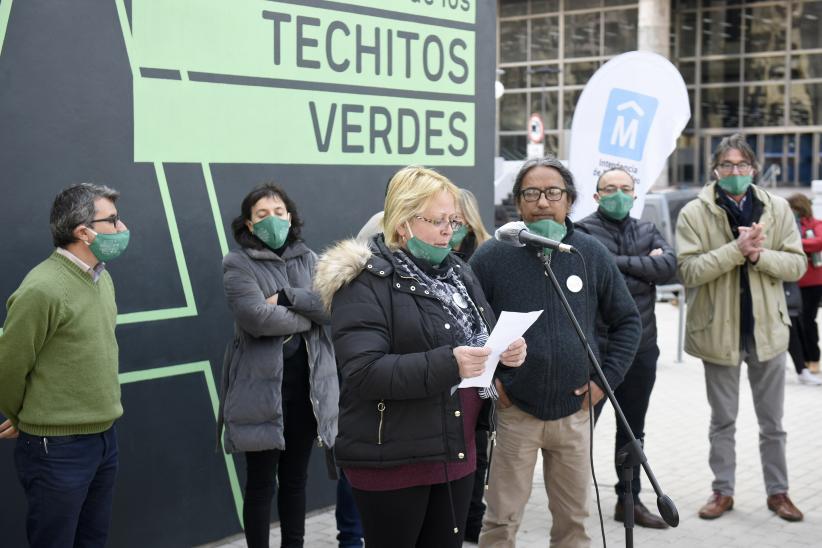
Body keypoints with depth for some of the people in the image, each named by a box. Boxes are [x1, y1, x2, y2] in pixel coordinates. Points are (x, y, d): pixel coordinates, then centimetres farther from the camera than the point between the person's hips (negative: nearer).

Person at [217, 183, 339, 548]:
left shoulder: (308, 259, 10)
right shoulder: (237, 263, -5)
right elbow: (257, 318, -20)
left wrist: (286, 296, -15)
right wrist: (307, 316, -9)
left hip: (307, 385, 5)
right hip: (261, 388, -4)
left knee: (295, 479, 15)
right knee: (261, 482, 5)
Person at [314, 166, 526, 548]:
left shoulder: (457, 273, 11)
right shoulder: (365, 281, -13)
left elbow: (482, 340, 18)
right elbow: (363, 372, -23)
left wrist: (506, 352, -5)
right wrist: (447, 364, -31)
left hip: (455, 451, 7)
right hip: (392, 459, -7)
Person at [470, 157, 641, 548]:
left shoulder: (592, 255, 0)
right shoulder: (492, 256, -7)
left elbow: (627, 320, 9)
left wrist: (607, 378, 1)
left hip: (574, 413, 2)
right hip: (513, 412, -2)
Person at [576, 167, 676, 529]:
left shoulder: (647, 231, 12)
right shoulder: (584, 231, -6)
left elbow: (669, 266, -5)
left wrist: (623, 263, -12)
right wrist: (645, 266, -12)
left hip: (640, 348, 6)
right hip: (595, 347, -6)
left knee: (633, 430, 15)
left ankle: (629, 500, 27)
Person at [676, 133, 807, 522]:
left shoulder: (777, 209, -1)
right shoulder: (694, 213, -8)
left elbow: (796, 264, -4)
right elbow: (689, 271, -16)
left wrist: (758, 255, -21)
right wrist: (737, 249, -25)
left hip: (767, 329, 2)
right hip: (718, 330, -2)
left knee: (772, 422, 13)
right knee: (722, 421, 13)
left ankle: (777, 491, 27)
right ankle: (723, 491, 25)